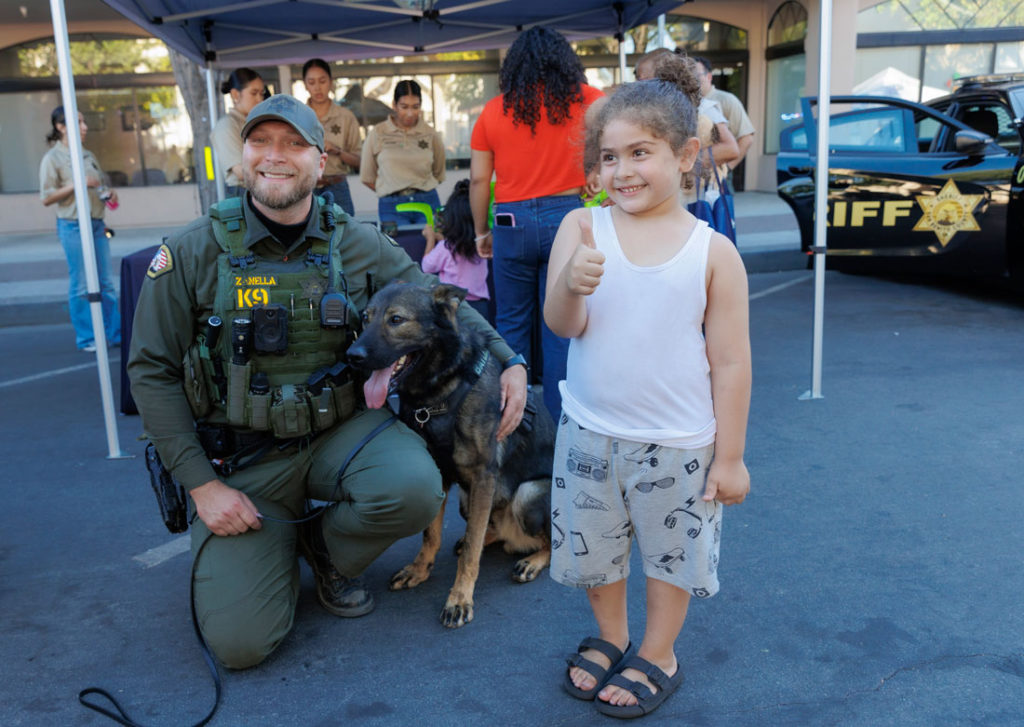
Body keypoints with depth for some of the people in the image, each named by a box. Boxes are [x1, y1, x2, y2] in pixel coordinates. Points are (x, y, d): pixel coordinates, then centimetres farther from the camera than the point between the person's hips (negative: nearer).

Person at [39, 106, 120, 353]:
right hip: (73, 226, -6)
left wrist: (109, 193, 4)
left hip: (97, 223, 6)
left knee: (106, 282, 7)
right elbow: (46, 198, -9)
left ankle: (114, 332, 15)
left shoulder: (88, 155, 13)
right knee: (81, 285, -1)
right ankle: (86, 338, 8)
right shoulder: (52, 158, -5)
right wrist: (76, 184, -18)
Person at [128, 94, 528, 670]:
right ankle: (275, 544, 23)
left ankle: (325, 545, 5)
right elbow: (152, 371, -4)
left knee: (415, 488, -30)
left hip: (339, 432, 2)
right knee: (240, 642, -12)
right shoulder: (195, 251, -8)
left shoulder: (358, 245, -3)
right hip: (241, 458, -1)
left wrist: (510, 360, -9)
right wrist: (201, 484, -10)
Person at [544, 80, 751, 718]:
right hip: (589, 432, 2)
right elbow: (562, 325, -13)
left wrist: (730, 457, -3)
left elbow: (730, 362, -5)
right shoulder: (582, 228, -5)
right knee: (591, 547, 18)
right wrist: (571, 285, -35)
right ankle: (612, 638, 44)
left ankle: (658, 656, 39)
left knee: (671, 551, 15)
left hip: (678, 443, -2)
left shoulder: (714, 252, -9)